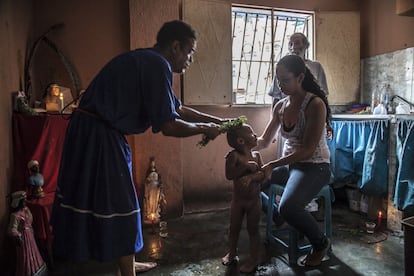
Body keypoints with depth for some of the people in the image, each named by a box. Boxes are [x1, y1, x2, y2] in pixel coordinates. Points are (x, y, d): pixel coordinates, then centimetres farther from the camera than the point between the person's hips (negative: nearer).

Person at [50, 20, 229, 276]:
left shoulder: (148, 61, 15)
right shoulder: (158, 65, -16)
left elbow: (178, 109, 21)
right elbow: (168, 126, -19)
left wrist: (217, 121, 21)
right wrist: (205, 129, -3)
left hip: (100, 132, 10)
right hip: (97, 135, -10)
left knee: (117, 199, 18)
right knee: (117, 204, 1)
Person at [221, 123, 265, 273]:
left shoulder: (256, 155, -4)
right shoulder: (234, 155, -16)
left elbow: (263, 174, -11)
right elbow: (229, 175, -25)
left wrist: (250, 177, -29)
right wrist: (246, 166, -30)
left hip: (254, 200, 1)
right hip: (238, 200, -1)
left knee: (253, 229, 11)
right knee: (234, 228, 15)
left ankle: (253, 258, 26)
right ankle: (232, 253, 37)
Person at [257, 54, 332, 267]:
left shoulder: (315, 104, -16)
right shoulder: (280, 106, 4)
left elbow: (308, 150, -21)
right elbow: (264, 142, 7)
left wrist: (272, 166, -28)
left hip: (314, 167, -7)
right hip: (289, 164, 7)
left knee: (288, 207, -30)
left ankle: (321, 243, 2)